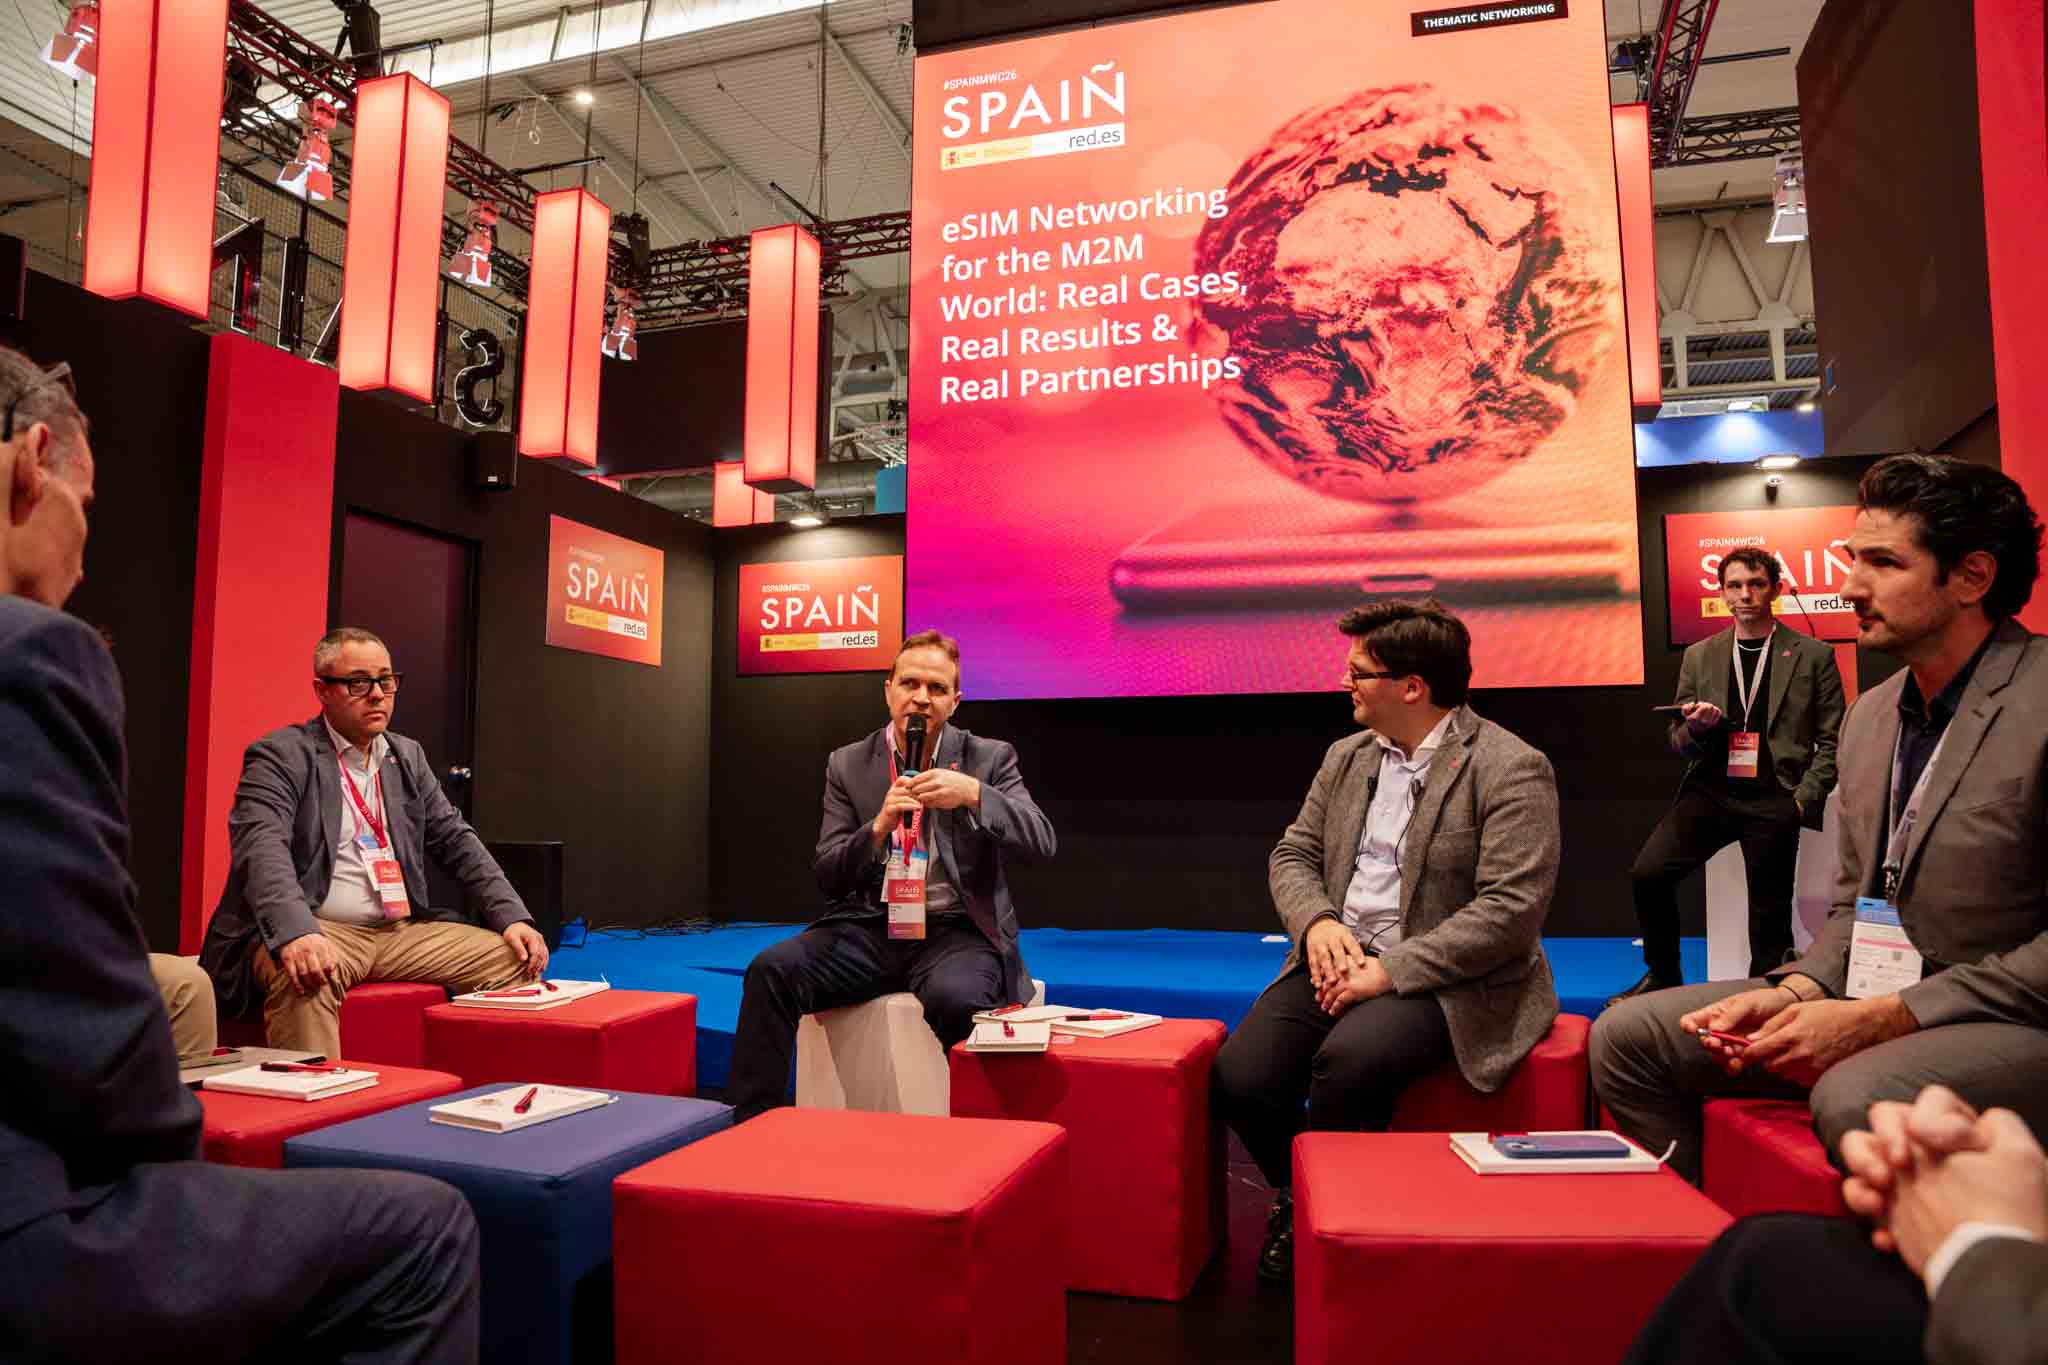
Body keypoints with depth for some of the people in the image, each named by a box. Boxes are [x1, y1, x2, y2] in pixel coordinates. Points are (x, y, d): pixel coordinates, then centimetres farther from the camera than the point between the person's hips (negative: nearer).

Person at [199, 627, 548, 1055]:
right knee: (305, 978, -38)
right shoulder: (280, 755, -4)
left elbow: (456, 840, 14)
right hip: (319, 933, -6)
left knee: (514, 959, -7)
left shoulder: (408, 756, 16)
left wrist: (513, 917, -1)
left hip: (404, 932, 6)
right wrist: (296, 933, -39)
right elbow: (262, 846, -20)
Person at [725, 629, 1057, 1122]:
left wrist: (973, 794, -24)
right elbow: (827, 875, 4)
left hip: (957, 929, -2)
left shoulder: (990, 758, 4)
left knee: (954, 997, -36)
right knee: (772, 968, -24)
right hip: (869, 927, 3)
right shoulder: (847, 764, 9)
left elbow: (1042, 844, -8)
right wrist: (878, 827, -16)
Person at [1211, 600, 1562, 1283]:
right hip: (1341, 959, 6)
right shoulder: (1347, 757, 12)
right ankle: (1295, 1196, 12)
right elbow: (1292, 855, 15)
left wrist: (1390, 970, -20)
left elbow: (1511, 909, -17)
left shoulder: (1510, 769, -9)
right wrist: (1318, 923, -7)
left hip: (1446, 978, -5)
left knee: (1347, 1061, -34)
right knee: (1238, 1077, -18)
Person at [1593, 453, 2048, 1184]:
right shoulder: (1870, 714, 11)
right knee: (1627, 1036, -2)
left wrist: (1883, 1017, -21)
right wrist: (1797, 992, -3)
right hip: (1877, 1002, 8)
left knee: (1856, 1095, -37)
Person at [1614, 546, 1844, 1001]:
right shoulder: (1699, 657, 12)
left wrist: (1804, 798, -6)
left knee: (1769, 913, 2)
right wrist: (1696, 727, -9)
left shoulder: (1812, 655, 5)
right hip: (1710, 789, 2)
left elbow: (1832, 740, 6)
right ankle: (1663, 976, 4)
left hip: (1773, 797, -2)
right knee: (1647, 873, -15)